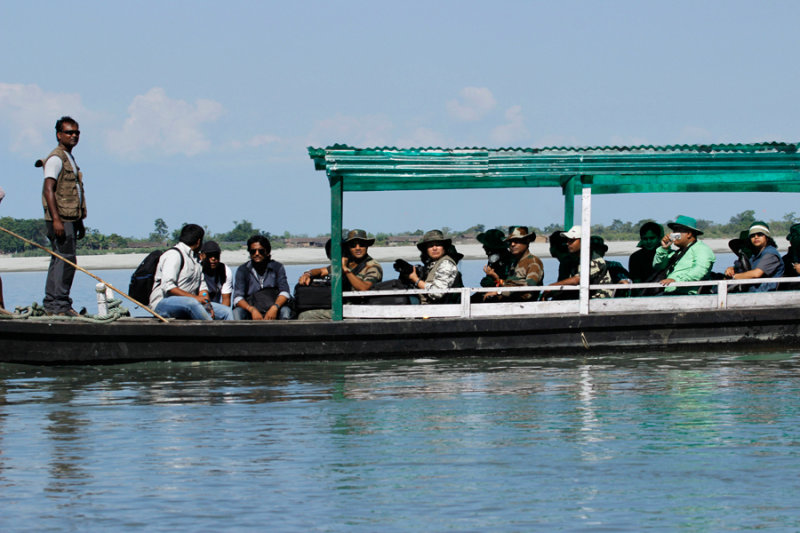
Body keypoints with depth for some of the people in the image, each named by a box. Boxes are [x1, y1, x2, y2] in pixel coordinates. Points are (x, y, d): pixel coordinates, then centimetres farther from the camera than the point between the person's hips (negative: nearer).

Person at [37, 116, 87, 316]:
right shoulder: (56, 158, -9)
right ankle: (57, 304, -11)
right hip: (61, 218, -10)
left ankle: (54, 303, 13)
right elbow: (49, 189, -18)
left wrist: (80, 222, 25)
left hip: (70, 218, 10)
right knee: (66, 259, -13)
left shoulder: (70, 158, 21)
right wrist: (56, 219, -25)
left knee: (60, 261, 10)